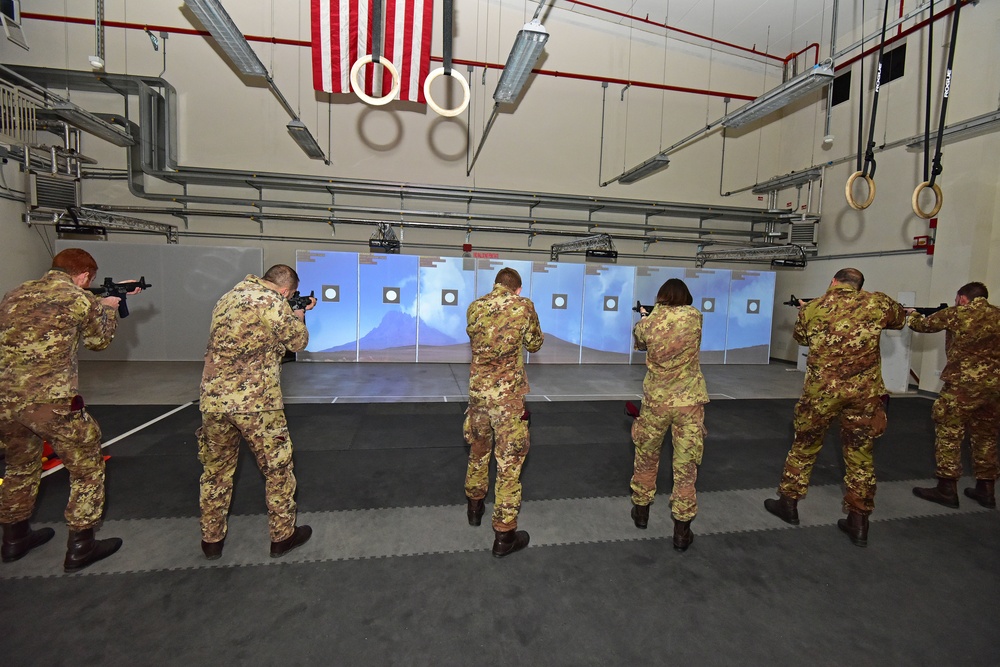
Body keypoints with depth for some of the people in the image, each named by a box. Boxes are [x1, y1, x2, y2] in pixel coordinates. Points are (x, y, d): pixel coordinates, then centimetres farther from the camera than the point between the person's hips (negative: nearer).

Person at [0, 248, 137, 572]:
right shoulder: (79, 299, -6)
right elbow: (99, 340, 9)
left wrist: (102, 301, 28)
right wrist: (110, 307, 23)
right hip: (51, 402, -7)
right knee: (87, 468, 11)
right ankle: (80, 547, 17)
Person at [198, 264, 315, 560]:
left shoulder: (229, 297, 12)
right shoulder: (273, 303, -12)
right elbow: (298, 342, 0)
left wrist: (290, 314, 22)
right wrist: (299, 315, 18)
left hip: (213, 399, 7)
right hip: (255, 401, -7)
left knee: (217, 470, 21)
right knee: (278, 469, 10)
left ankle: (212, 540, 33)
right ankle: (283, 535, 22)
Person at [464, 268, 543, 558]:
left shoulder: (475, 307, 3)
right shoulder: (524, 306, -7)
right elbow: (534, 344, 6)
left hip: (478, 390, 5)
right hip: (508, 393, -4)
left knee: (478, 450, 23)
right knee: (510, 460, 5)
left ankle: (475, 505, 43)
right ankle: (504, 534, 13)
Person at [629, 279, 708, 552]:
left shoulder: (648, 321, -6)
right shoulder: (694, 317, -6)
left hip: (656, 401, 1)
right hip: (689, 402, 0)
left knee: (646, 458, 20)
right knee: (686, 465, 8)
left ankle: (641, 510, 36)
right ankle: (682, 530, 16)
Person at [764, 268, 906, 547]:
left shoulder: (812, 308, 0)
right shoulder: (877, 302, 0)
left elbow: (800, 337, 20)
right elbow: (900, 319, 22)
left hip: (821, 390, -1)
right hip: (864, 391, 1)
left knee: (804, 447, 15)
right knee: (860, 456, 12)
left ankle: (788, 503, 26)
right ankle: (858, 522, 21)